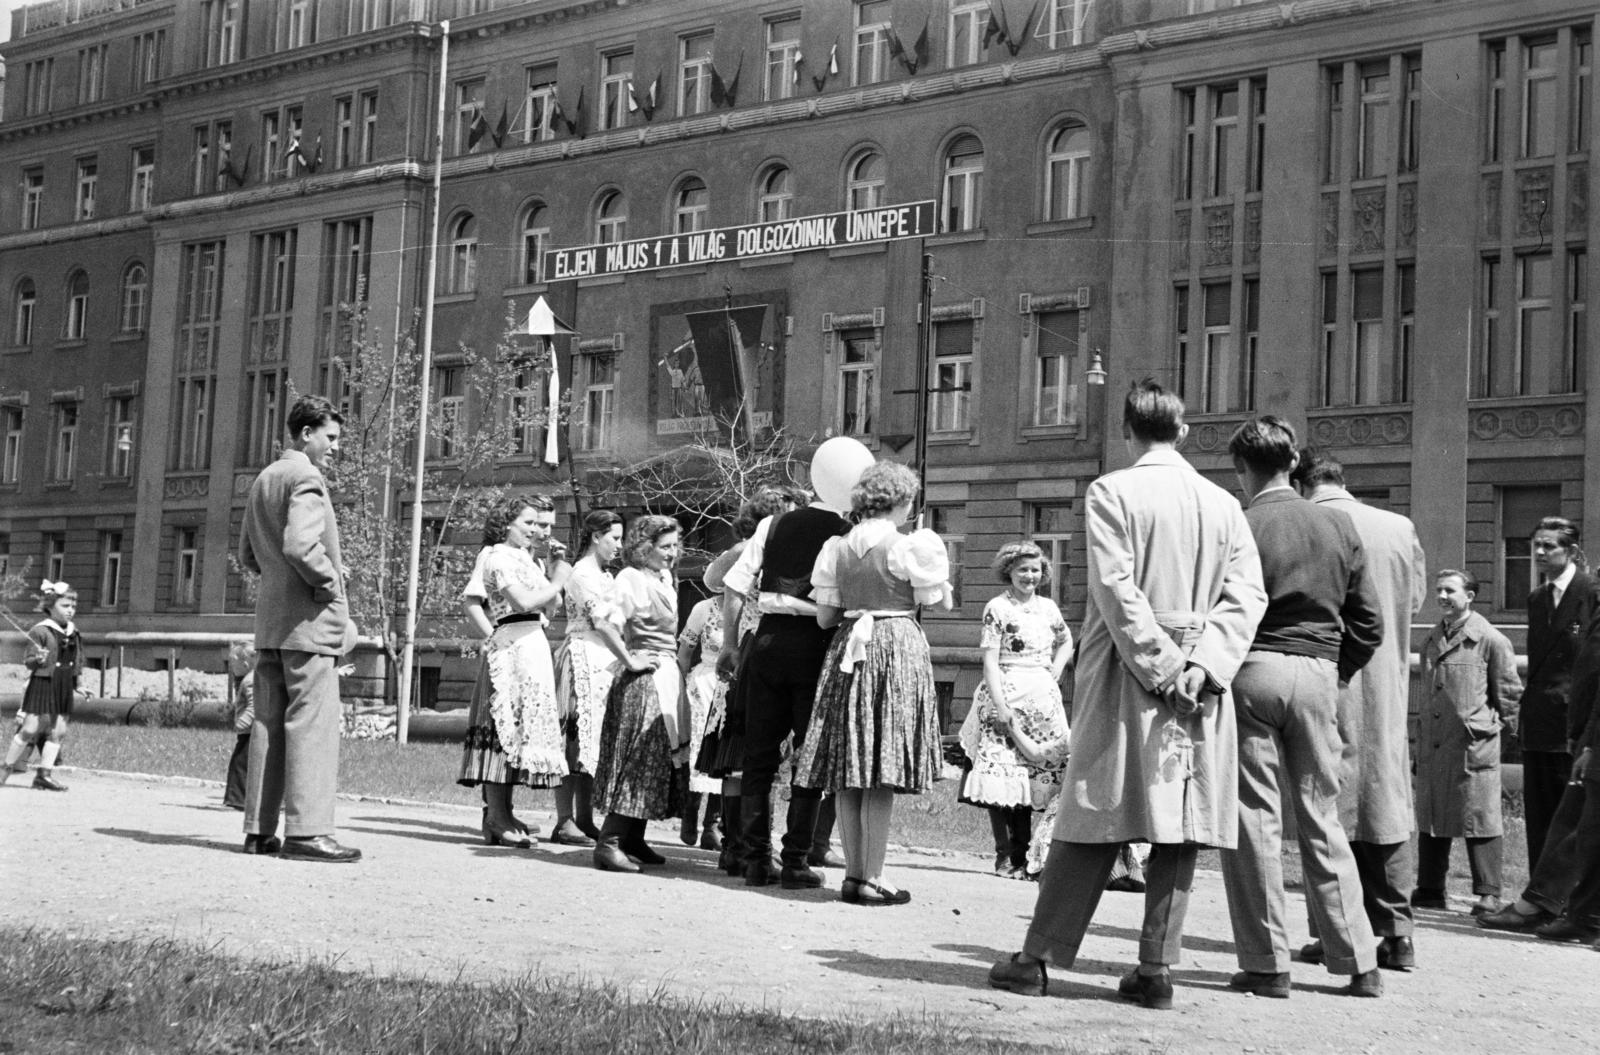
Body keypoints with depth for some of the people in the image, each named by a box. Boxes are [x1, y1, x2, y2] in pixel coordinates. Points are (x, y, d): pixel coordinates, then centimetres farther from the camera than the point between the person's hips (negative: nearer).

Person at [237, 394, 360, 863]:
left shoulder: (264, 479, 19)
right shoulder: (305, 477, -11)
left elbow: (248, 554, 23)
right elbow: (300, 545, -25)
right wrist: (330, 581, -10)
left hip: (269, 620, 9)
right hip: (308, 618, -9)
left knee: (269, 723, 10)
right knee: (312, 723, -9)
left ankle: (260, 828, 12)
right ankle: (306, 830, -11)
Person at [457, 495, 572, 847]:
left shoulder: (524, 559, 22)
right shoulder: (500, 556, -6)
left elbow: (551, 604, 20)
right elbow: (524, 601, -17)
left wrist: (554, 565, 14)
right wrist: (557, 580, -6)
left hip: (531, 644, 10)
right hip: (514, 643, -10)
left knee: (515, 727, 9)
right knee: (508, 725, -10)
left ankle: (498, 812, 12)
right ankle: (498, 815, -10)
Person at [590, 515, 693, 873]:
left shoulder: (666, 579, 15)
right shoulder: (632, 578, -12)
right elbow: (604, 622, -26)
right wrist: (629, 661, -20)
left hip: (667, 678, 9)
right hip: (644, 680, -9)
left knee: (656, 762, 11)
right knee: (637, 761, -10)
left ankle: (634, 840, 19)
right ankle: (608, 843, -9)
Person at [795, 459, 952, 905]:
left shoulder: (837, 548, 6)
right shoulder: (908, 547, -7)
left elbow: (824, 618, 7)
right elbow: (942, 602, 1)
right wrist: (935, 561, 17)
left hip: (849, 649, 5)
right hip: (897, 645, -5)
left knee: (849, 775, 8)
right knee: (882, 777, -3)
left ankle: (854, 873, 11)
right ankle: (872, 878, -2)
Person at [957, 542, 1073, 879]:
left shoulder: (1048, 607, 11)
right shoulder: (997, 607, -4)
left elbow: (1066, 642, 29)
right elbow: (990, 661, -8)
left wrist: (1054, 674, 11)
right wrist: (1000, 705, -16)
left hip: (1042, 698, 5)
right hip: (1006, 696, -5)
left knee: (1035, 773, 5)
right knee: (1001, 772, -8)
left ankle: (1023, 854, 12)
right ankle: (1004, 855, -3)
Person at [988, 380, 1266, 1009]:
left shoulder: (1111, 493, -4)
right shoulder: (1223, 504, 9)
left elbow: (1118, 590, -13)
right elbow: (1247, 596, 0)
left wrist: (1162, 667, -11)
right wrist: (1202, 664, -8)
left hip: (1127, 678, -3)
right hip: (1200, 693, 3)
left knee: (1096, 822, 2)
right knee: (1180, 829, 6)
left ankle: (1039, 958, 5)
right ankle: (1157, 969, 7)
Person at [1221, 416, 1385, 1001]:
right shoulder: (1338, 526, 7)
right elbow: (1368, 622, 9)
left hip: (1252, 669, -4)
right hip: (1319, 673, 4)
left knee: (1254, 818, 2)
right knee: (1322, 819, 11)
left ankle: (1267, 964, 3)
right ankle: (1359, 963, 12)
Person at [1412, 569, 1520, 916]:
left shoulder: (1490, 640, -5)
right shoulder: (1432, 640, 14)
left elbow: (1510, 693, 0)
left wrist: (1492, 727, 2)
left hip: (1472, 746, -6)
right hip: (1431, 745, 6)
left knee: (1479, 820, -3)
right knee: (1429, 819, 9)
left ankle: (1488, 895, 4)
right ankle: (1430, 891, 18)